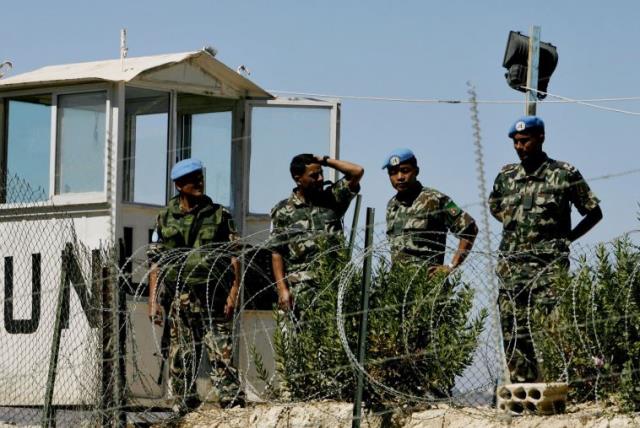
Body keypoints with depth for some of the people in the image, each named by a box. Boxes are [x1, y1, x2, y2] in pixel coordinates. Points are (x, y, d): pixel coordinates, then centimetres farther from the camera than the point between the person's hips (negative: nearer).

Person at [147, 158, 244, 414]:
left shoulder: (219, 215, 8)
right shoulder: (165, 219, 11)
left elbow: (234, 257, 5)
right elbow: (156, 263, 10)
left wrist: (234, 293, -6)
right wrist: (153, 300, 2)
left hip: (214, 298, -1)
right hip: (180, 300, 2)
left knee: (221, 353, -9)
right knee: (181, 358, 3)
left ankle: (232, 404, -11)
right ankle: (184, 408, 10)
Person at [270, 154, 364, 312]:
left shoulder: (331, 199, 14)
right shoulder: (282, 211, 6)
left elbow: (357, 171, 7)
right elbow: (277, 254, 3)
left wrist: (325, 160, 7)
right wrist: (282, 290, -6)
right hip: (302, 289, -2)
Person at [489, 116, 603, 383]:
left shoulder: (564, 175, -1)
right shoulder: (506, 176, 11)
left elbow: (594, 213, 7)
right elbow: (494, 207, 30)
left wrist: (566, 238, 2)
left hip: (548, 264, -5)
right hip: (511, 266, 5)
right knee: (514, 334, 2)